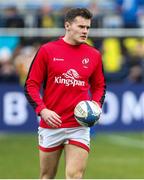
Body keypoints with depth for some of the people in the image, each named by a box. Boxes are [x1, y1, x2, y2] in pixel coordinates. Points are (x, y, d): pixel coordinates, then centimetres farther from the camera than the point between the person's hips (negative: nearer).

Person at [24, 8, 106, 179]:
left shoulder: (94, 55, 5)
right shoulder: (47, 50, -2)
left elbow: (99, 86, 18)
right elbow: (31, 85, 0)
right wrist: (42, 110, -15)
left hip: (79, 126, 1)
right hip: (51, 125, -1)